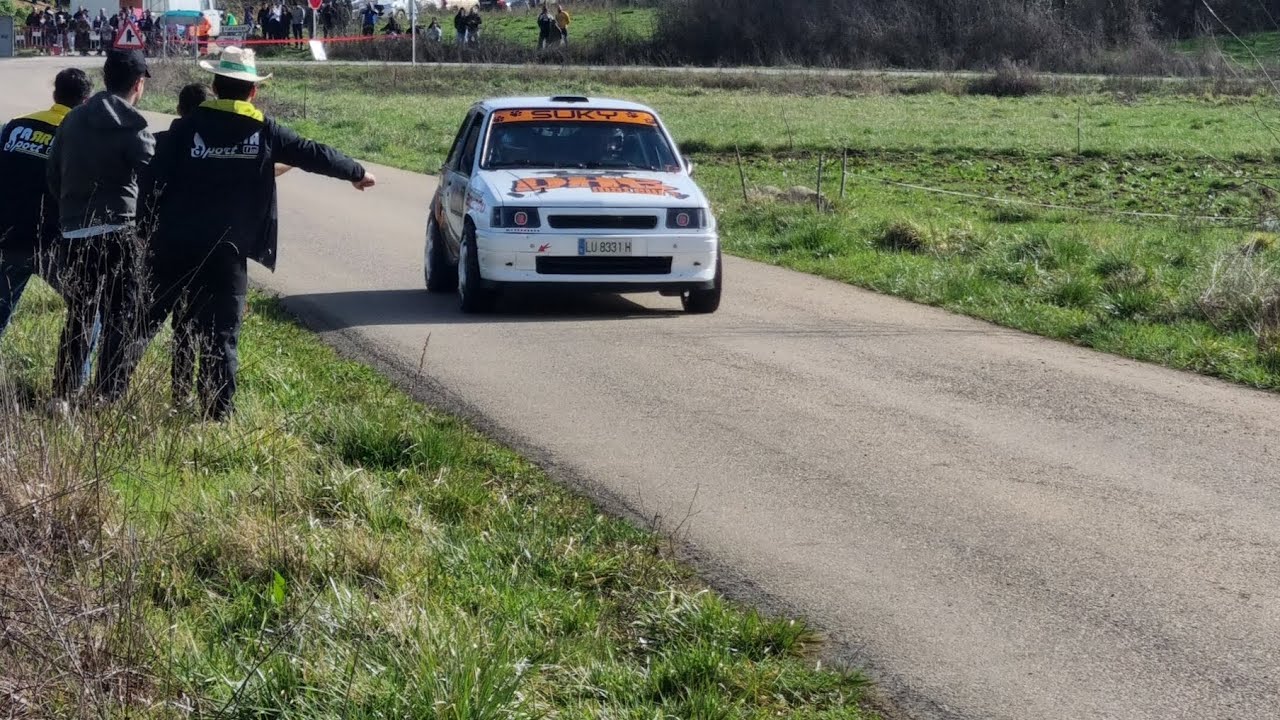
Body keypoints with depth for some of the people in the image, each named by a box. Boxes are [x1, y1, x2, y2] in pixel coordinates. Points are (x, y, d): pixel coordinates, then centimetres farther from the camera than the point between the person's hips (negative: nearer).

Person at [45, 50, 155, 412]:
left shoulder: (72, 120, 9)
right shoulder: (130, 126, -11)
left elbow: (53, 177, 13)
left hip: (72, 236, 6)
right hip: (114, 235, -6)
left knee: (77, 315, 15)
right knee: (119, 318, 3)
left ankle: (64, 392, 16)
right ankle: (109, 395, 4)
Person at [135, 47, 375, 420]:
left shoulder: (186, 128, 0)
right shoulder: (264, 132, 1)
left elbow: (158, 180, -3)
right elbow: (314, 154, 11)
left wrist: (154, 231, 6)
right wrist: (357, 172, 26)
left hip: (176, 246, 1)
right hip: (228, 250, -1)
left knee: (149, 319, 12)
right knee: (221, 334, 3)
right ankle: (218, 411, 2)